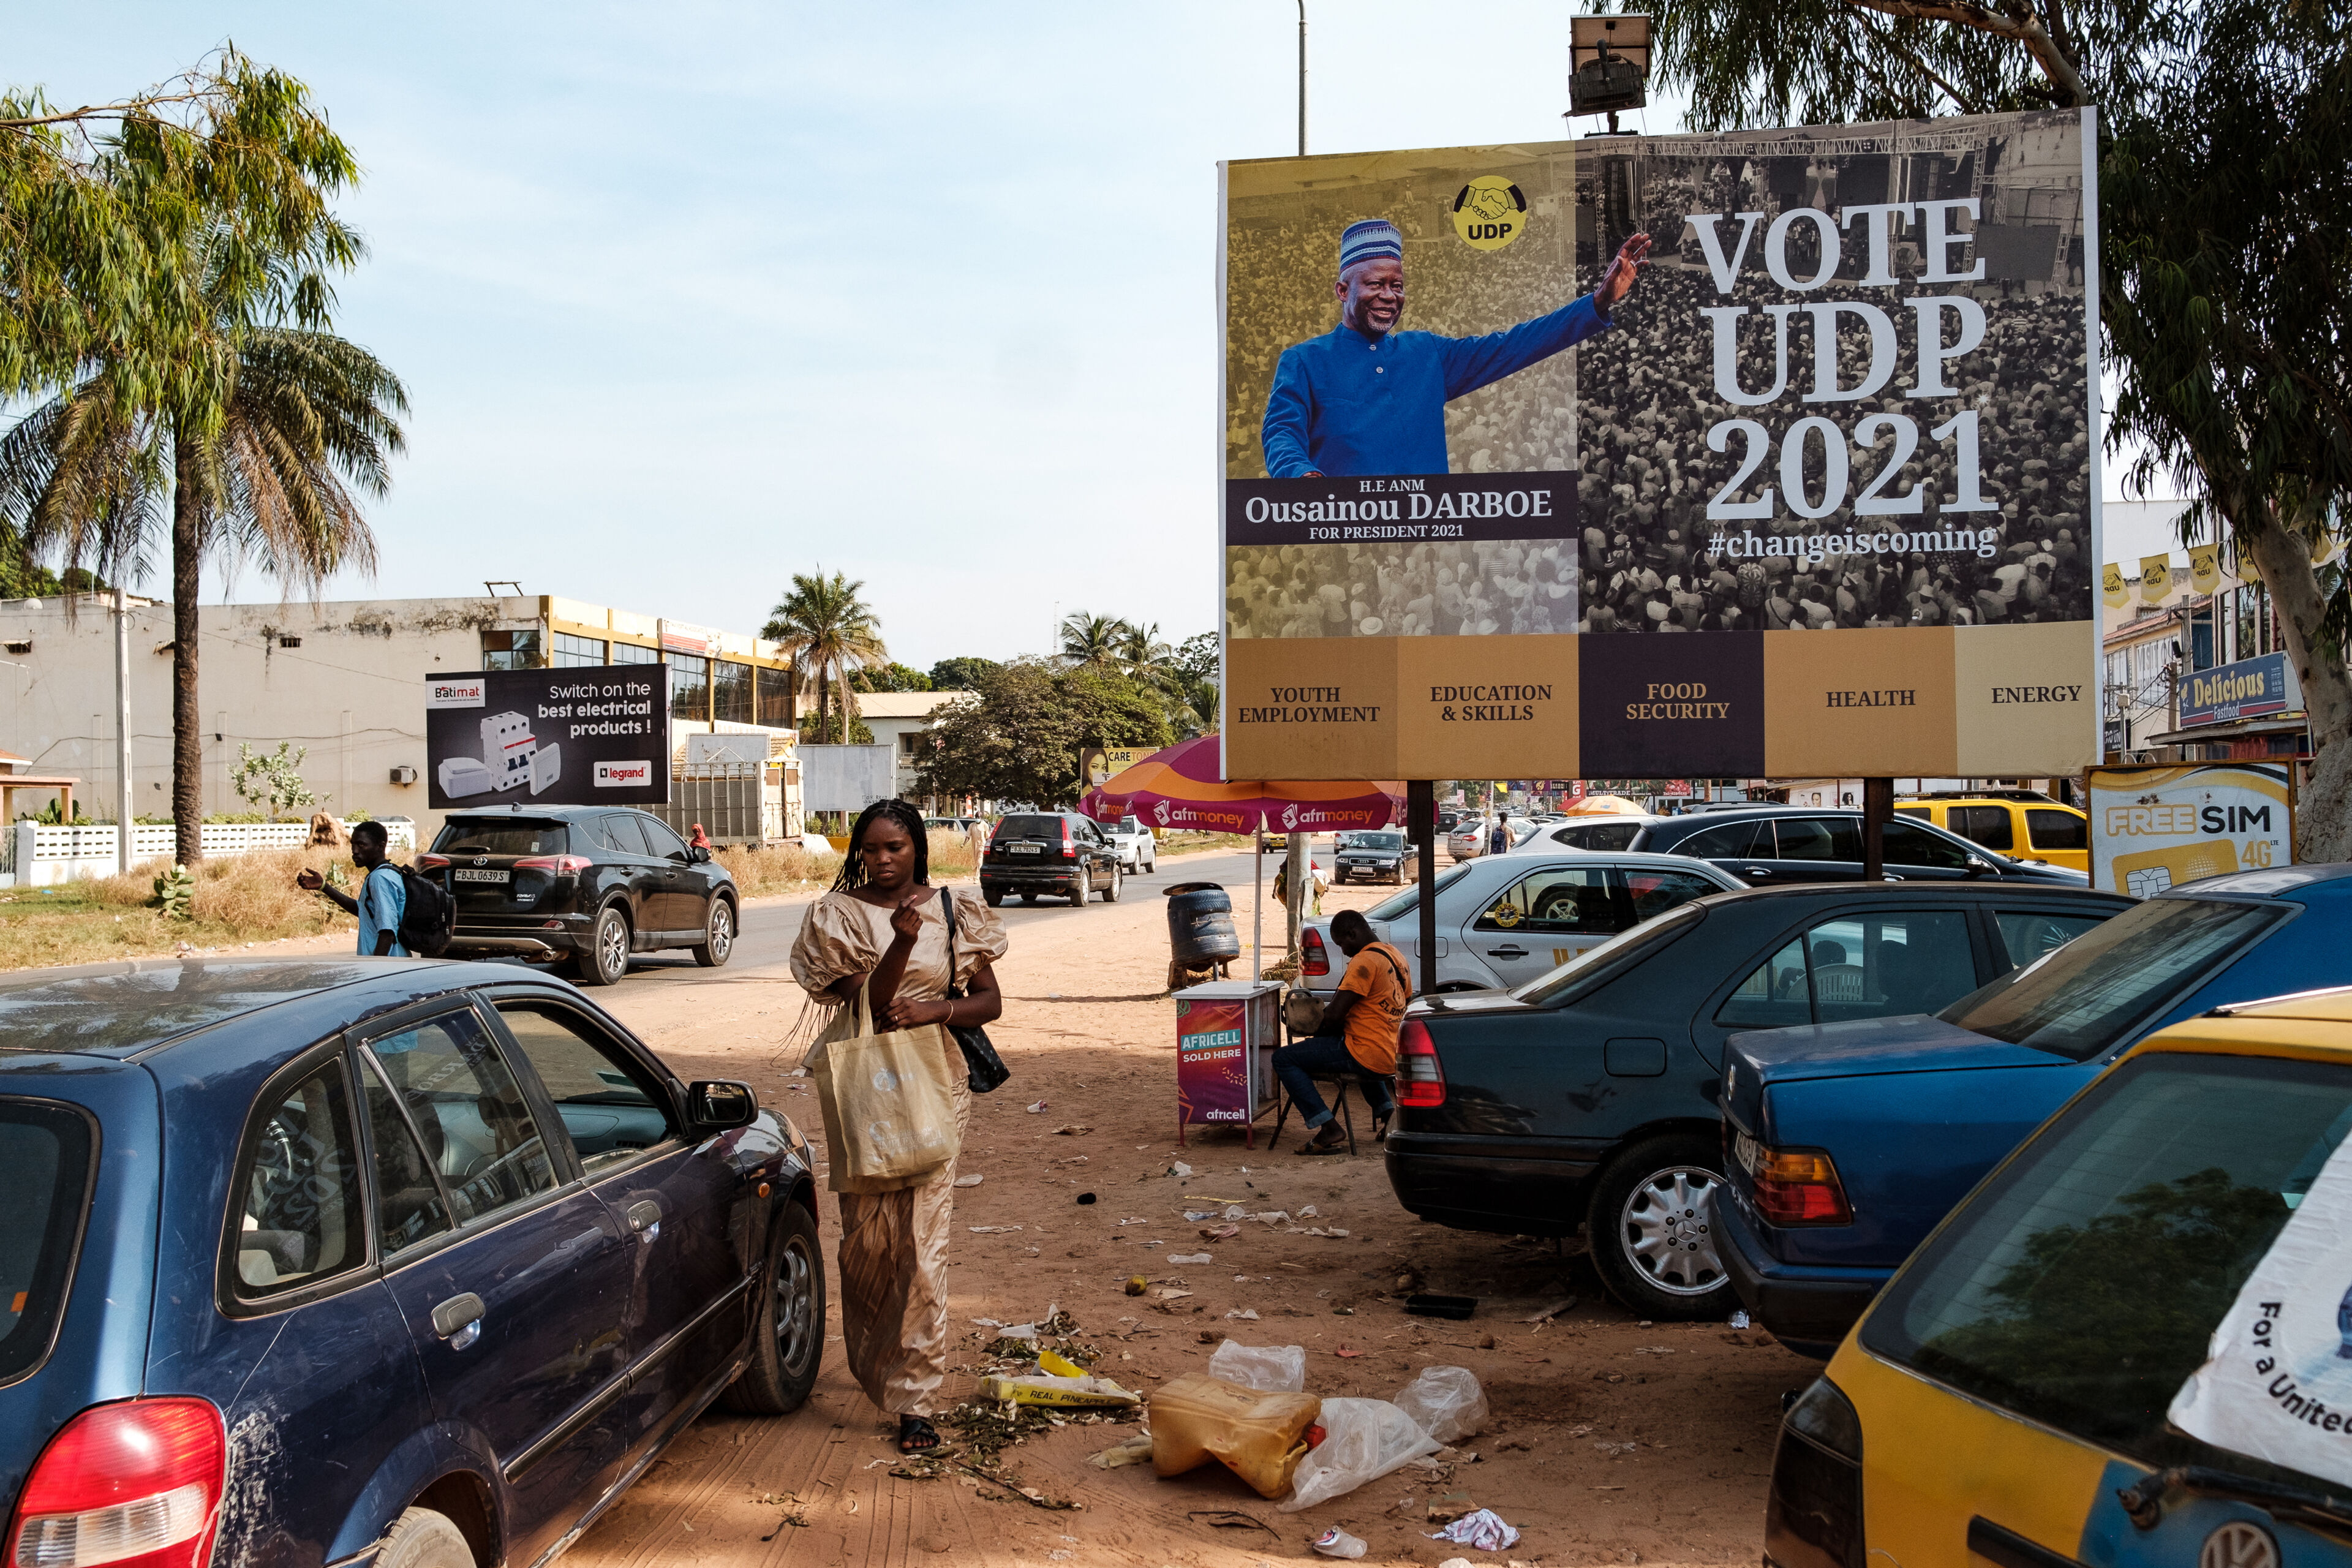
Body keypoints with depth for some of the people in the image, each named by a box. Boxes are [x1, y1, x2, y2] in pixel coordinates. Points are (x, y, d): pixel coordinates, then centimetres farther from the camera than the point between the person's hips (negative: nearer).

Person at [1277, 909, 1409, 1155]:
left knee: (1283, 1059, -7)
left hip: (1369, 1057, -10)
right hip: (1392, 1056, 10)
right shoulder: (1395, 956, 10)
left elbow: (1335, 1015, -21)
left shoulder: (1365, 961, -18)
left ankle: (1328, 1131, -14)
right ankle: (1385, 1110, 34)